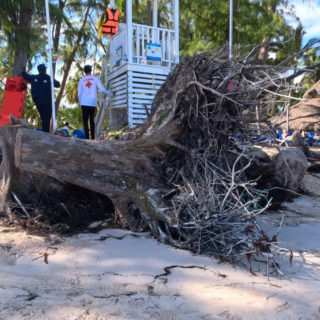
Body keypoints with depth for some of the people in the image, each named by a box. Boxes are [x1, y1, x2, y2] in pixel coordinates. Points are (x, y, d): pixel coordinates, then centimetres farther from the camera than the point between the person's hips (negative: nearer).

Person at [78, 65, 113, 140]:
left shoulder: (81, 80, 9)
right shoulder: (95, 78, 6)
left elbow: (79, 94, 8)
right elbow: (102, 89, -2)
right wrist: (110, 93, 14)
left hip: (84, 103, -1)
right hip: (93, 103, 1)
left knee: (85, 122, -3)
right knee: (92, 120, 15)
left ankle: (87, 138, -14)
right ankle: (93, 137, 14)